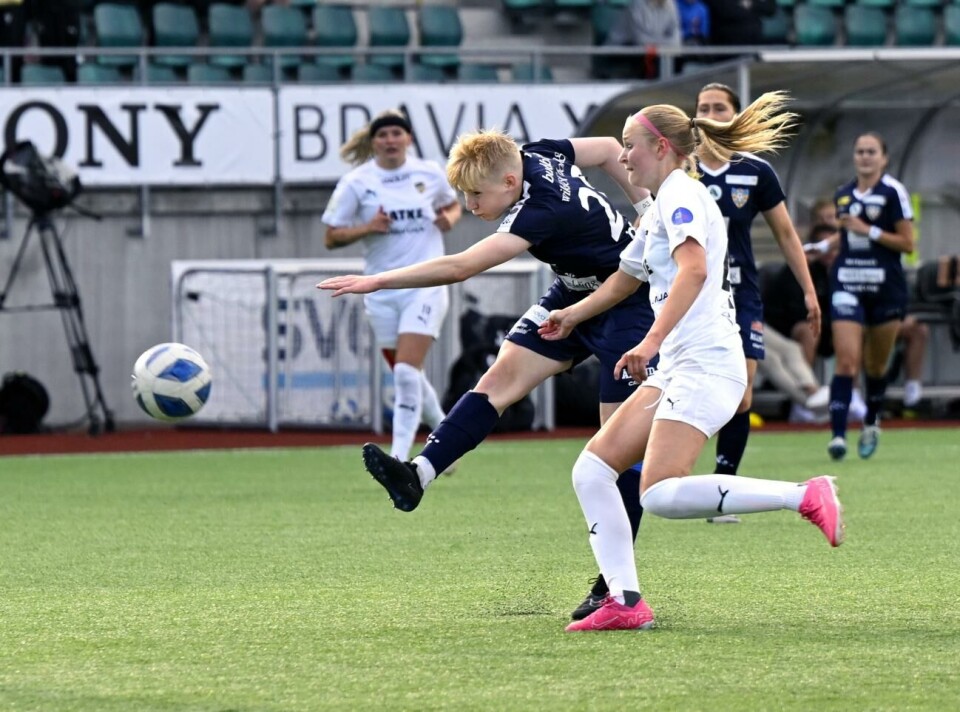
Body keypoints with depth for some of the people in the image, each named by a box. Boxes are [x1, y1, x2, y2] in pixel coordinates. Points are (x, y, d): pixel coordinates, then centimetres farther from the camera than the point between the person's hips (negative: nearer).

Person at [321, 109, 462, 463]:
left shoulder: (430, 174, 2)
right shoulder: (356, 183, -2)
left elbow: (452, 205, 22)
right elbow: (331, 238, 0)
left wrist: (449, 218, -1)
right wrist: (367, 227, -17)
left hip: (425, 286, -2)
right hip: (382, 291, 2)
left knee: (407, 372, -16)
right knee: (408, 378, 11)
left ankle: (399, 457, -14)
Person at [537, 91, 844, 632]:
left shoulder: (680, 192, -6)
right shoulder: (660, 209, 24)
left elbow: (694, 269, -23)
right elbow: (625, 280, 41)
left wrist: (651, 342, -28)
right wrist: (572, 316, 49)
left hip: (705, 363, -10)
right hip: (678, 369, 10)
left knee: (661, 495, -24)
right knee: (592, 470, 2)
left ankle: (805, 496, -19)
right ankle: (625, 603, -1)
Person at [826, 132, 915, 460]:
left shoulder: (893, 192, -5)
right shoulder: (842, 195, 11)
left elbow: (907, 243, -8)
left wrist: (868, 230, -13)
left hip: (885, 287, -2)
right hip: (848, 286, 2)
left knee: (876, 365, 10)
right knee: (847, 360, -13)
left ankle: (871, 423, 34)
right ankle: (838, 433, -20)